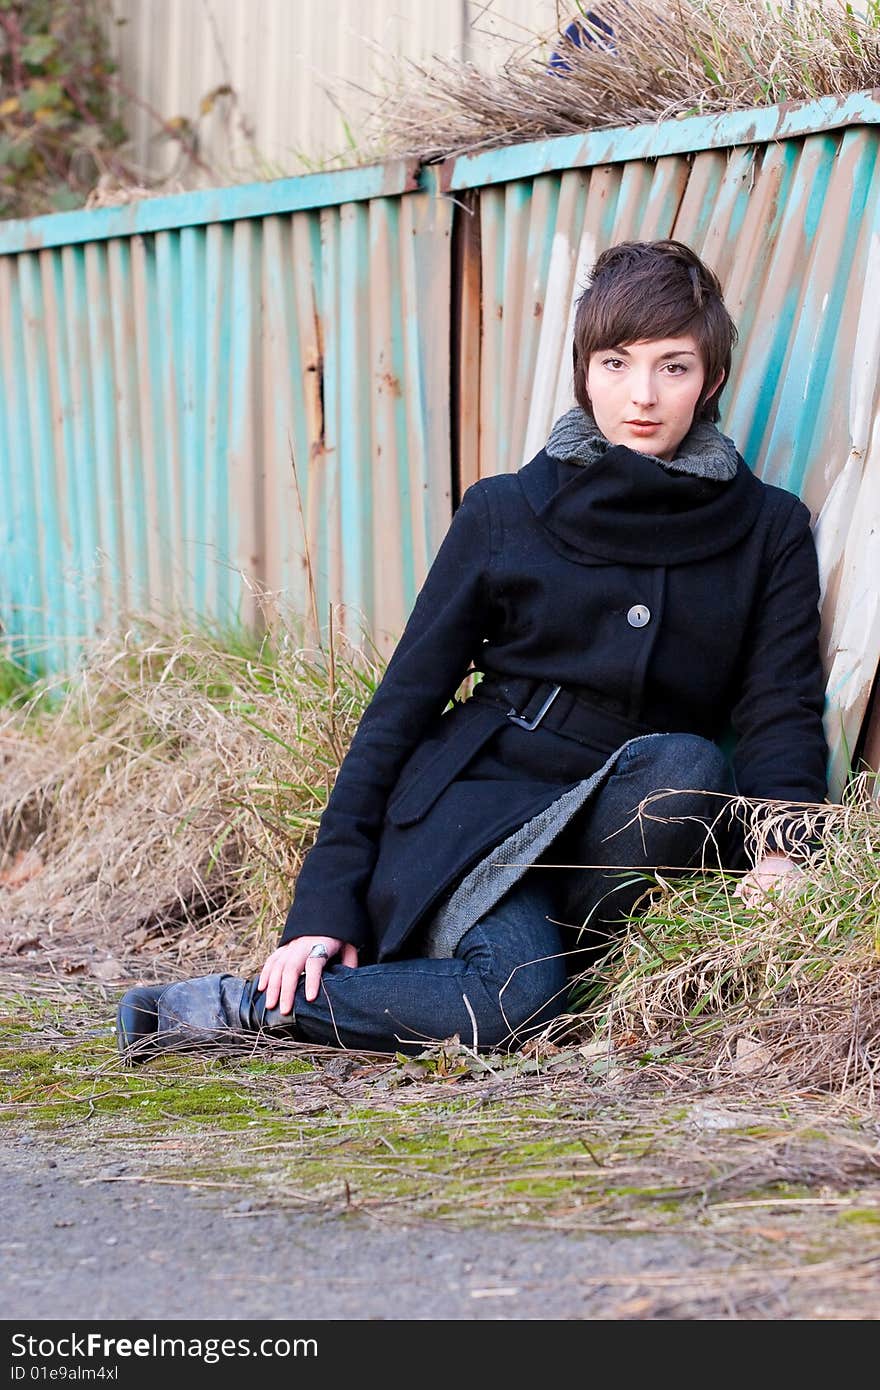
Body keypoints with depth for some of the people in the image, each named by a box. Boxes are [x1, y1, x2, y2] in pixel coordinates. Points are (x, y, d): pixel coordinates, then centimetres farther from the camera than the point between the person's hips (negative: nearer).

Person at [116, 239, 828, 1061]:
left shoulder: (769, 531, 8)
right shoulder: (504, 514, 4)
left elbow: (782, 711, 0)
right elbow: (405, 701, 3)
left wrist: (782, 847, -23)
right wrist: (325, 901, -5)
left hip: (617, 826, 2)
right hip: (477, 798, -2)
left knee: (685, 766, -34)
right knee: (510, 1006, -32)